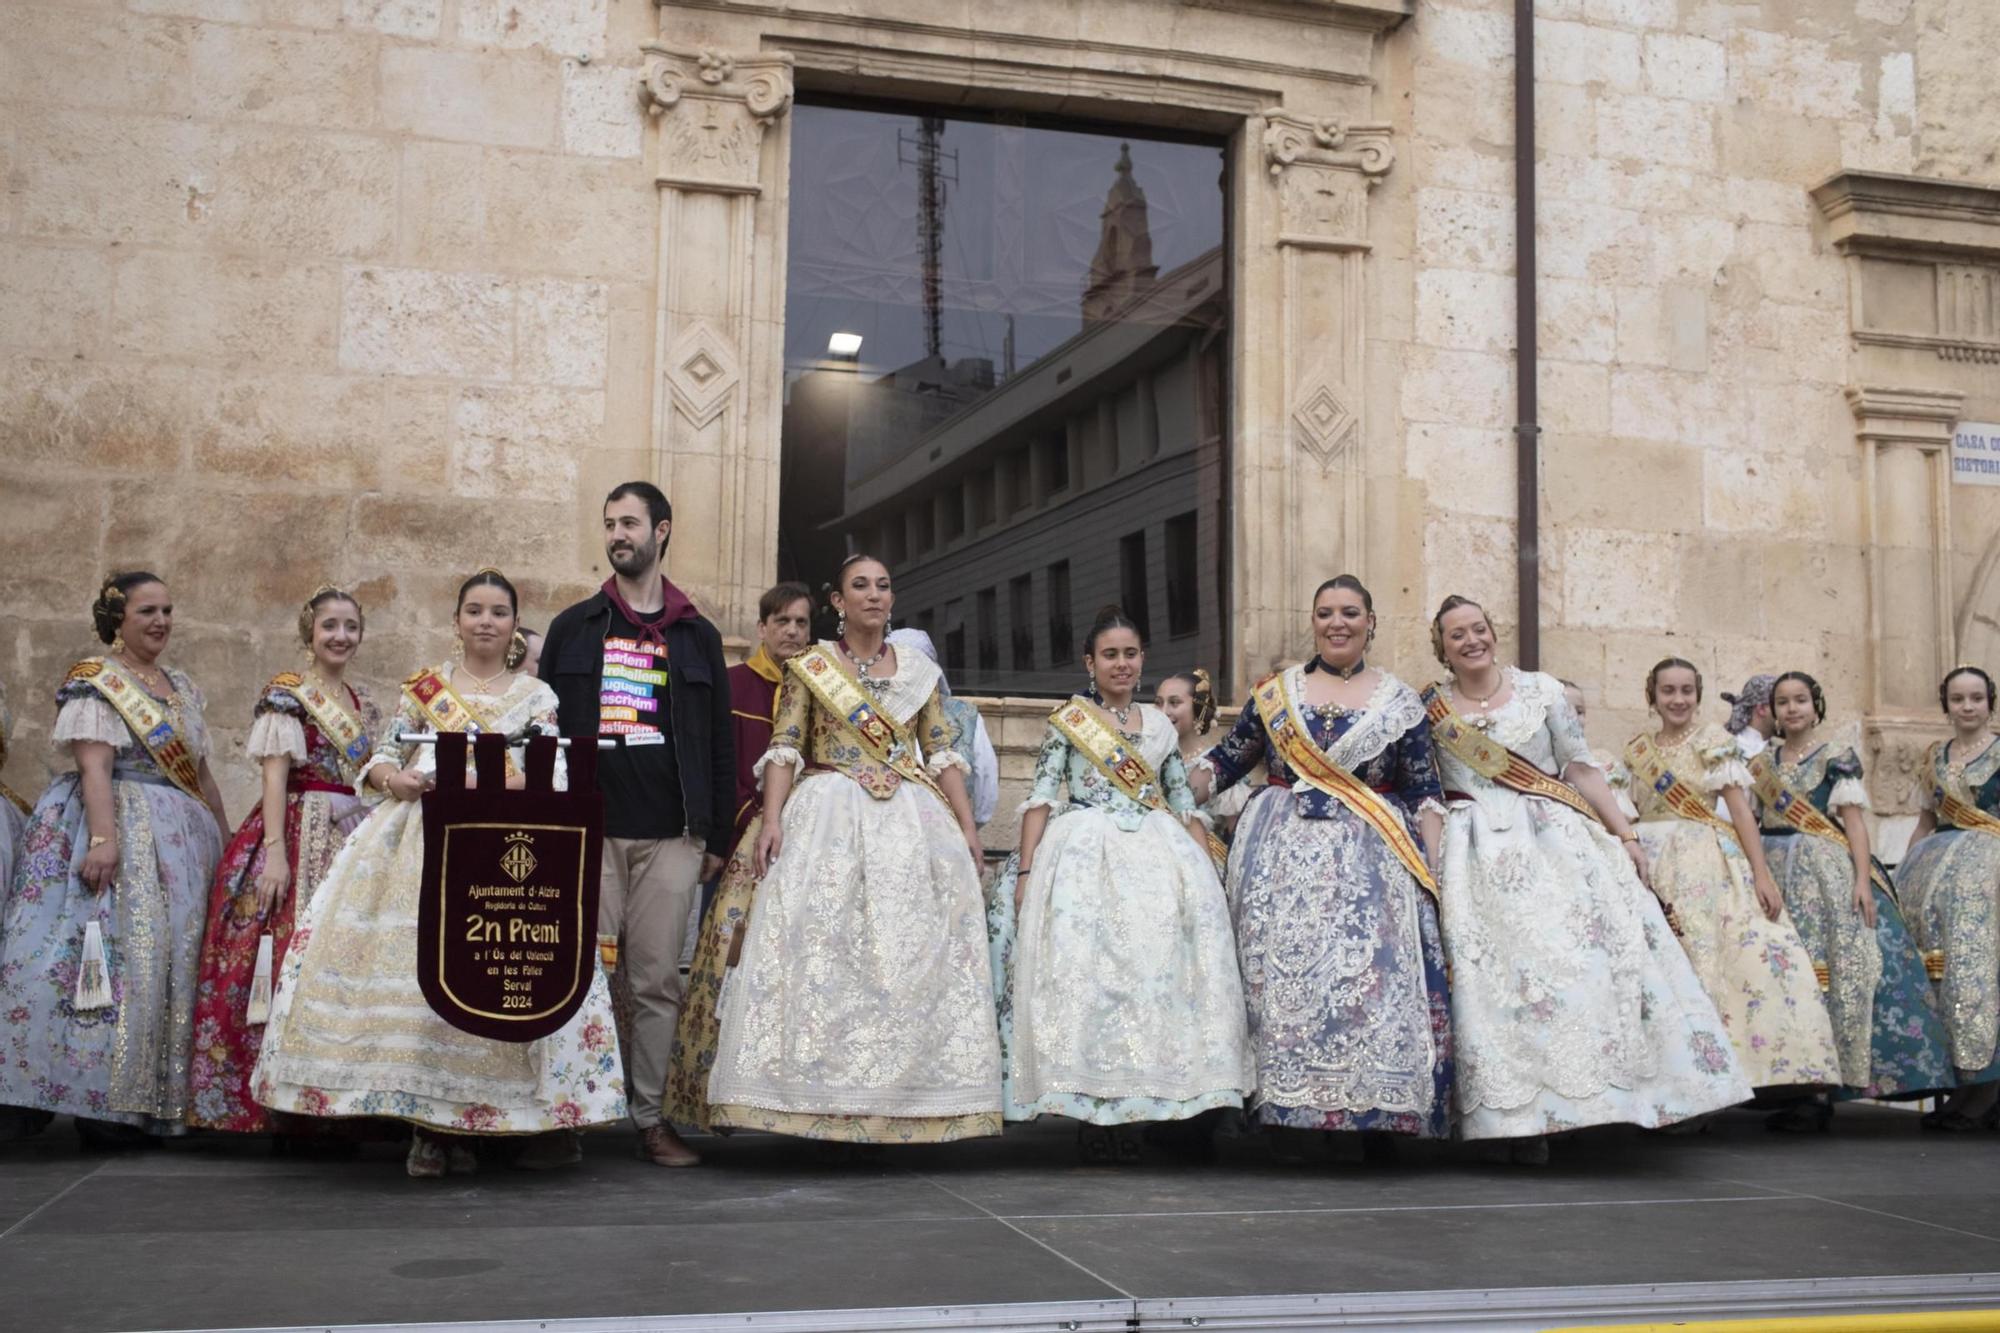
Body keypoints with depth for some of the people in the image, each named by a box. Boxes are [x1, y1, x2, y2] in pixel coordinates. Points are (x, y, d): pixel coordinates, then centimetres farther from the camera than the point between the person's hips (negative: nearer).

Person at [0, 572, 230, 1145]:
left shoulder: (181, 686, 19)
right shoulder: (95, 680, -2)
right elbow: (95, 766, -14)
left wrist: (225, 839, 18)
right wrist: (104, 838, -25)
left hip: (181, 839, 8)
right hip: (118, 825, -7)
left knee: (179, 959, 4)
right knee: (120, 952, -14)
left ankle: (165, 1096, 7)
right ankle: (102, 1101, -11)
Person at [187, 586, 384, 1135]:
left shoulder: (364, 705, 17)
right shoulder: (286, 694, -3)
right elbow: (275, 775, -10)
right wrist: (275, 851, -19)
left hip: (356, 837, 7)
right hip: (300, 835, -7)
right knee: (291, 956, -12)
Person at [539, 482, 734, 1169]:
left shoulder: (697, 636, 13)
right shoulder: (574, 628, 13)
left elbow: (720, 742, 12)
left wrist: (717, 836, 6)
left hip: (670, 835, 0)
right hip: (588, 828, 0)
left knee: (657, 979, 2)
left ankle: (650, 1117, 8)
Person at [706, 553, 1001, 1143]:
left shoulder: (919, 670, 16)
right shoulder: (809, 667, 9)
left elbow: (943, 755, 13)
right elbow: (784, 748, 1)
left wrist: (968, 828, 3)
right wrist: (771, 819, -13)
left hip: (912, 822, 2)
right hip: (828, 820, -2)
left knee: (913, 950, -5)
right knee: (821, 949, -12)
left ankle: (906, 1095, 0)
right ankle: (829, 1097, -9)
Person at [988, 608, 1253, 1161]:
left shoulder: (1160, 725, 17)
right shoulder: (1067, 718, 8)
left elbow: (1184, 804, 18)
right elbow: (1042, 797, 2)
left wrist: (1210, 871, 8)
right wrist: (1026, 870, -8)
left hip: (1157, 853, 3)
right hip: (1083, 852, -3)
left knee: (1159, 966, -11)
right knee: (1083, 971, -14)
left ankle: (1133, 1113, -6)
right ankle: (1095, 1115, -11)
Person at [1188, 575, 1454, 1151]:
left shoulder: (1399, 700, 9)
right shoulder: (1274, 692, 11)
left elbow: (1425, 793, 6)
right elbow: (1225, 762, 12)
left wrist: (1435, 868, -2)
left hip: (1372, 860, 0)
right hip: (1286, 857, 1)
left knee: (1370, 970, -9)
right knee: (1283, 973, -6)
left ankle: (1363, 1111, 0)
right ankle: (1287, 1114, 0)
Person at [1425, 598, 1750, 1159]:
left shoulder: (1542, 690, 7)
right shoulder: (1429, 708, 6)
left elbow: (1581, 768, 8)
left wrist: (1623, 833, 3)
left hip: (1556, 842, 1)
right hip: (1479, 854, -1)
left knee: (1577, 954, -12)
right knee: (1491, 967, -11)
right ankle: (1510, 1113, -4)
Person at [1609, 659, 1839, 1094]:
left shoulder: (1714, 741, 3)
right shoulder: (1636, 750, 12)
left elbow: (1741, 810, -4)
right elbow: (1623, 817, 14)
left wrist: (1762, 874, -12)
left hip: (1706, 867, -3)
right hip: (1651, 867, 3)